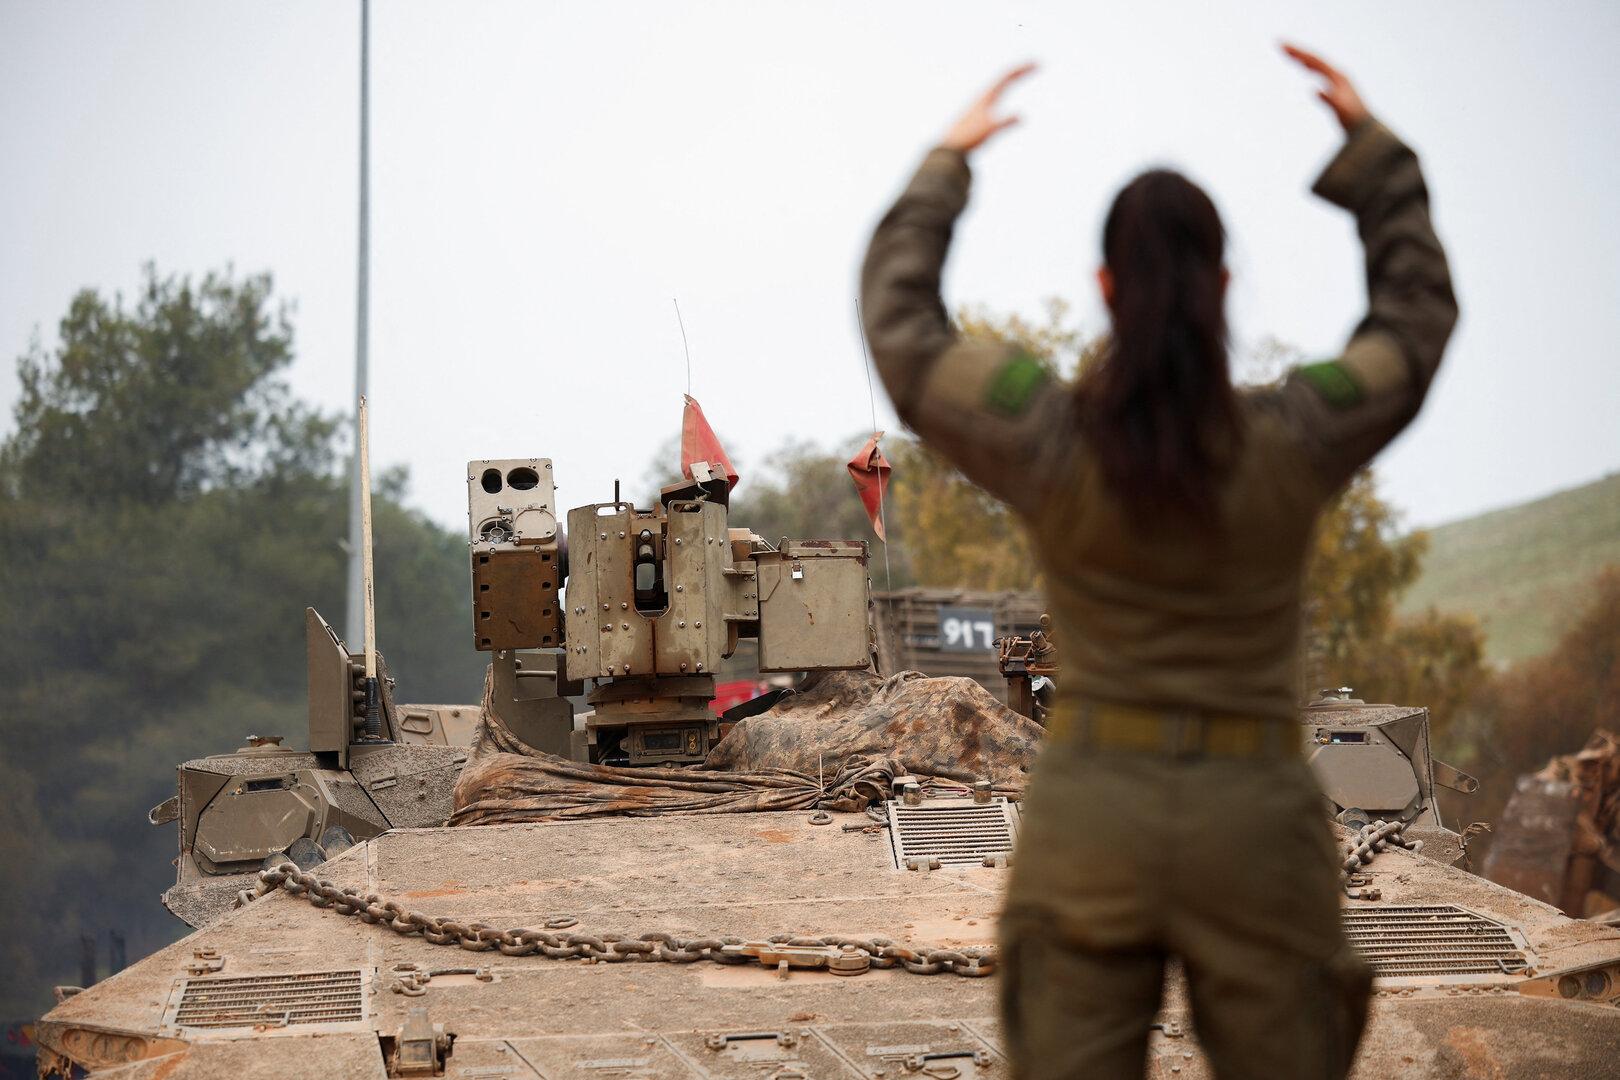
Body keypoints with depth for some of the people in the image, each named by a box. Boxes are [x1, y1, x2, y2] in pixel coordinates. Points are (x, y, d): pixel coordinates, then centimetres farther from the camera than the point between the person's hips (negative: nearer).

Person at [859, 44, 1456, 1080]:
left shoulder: (1046, 442, -8)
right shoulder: (1297, 442, -7)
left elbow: (899, 322, 9)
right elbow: (1418, 313, 13)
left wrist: (947, 166, 20)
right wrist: (1369, 146, 21)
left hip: (1089, 811, 0)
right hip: (1254, 820, 0)